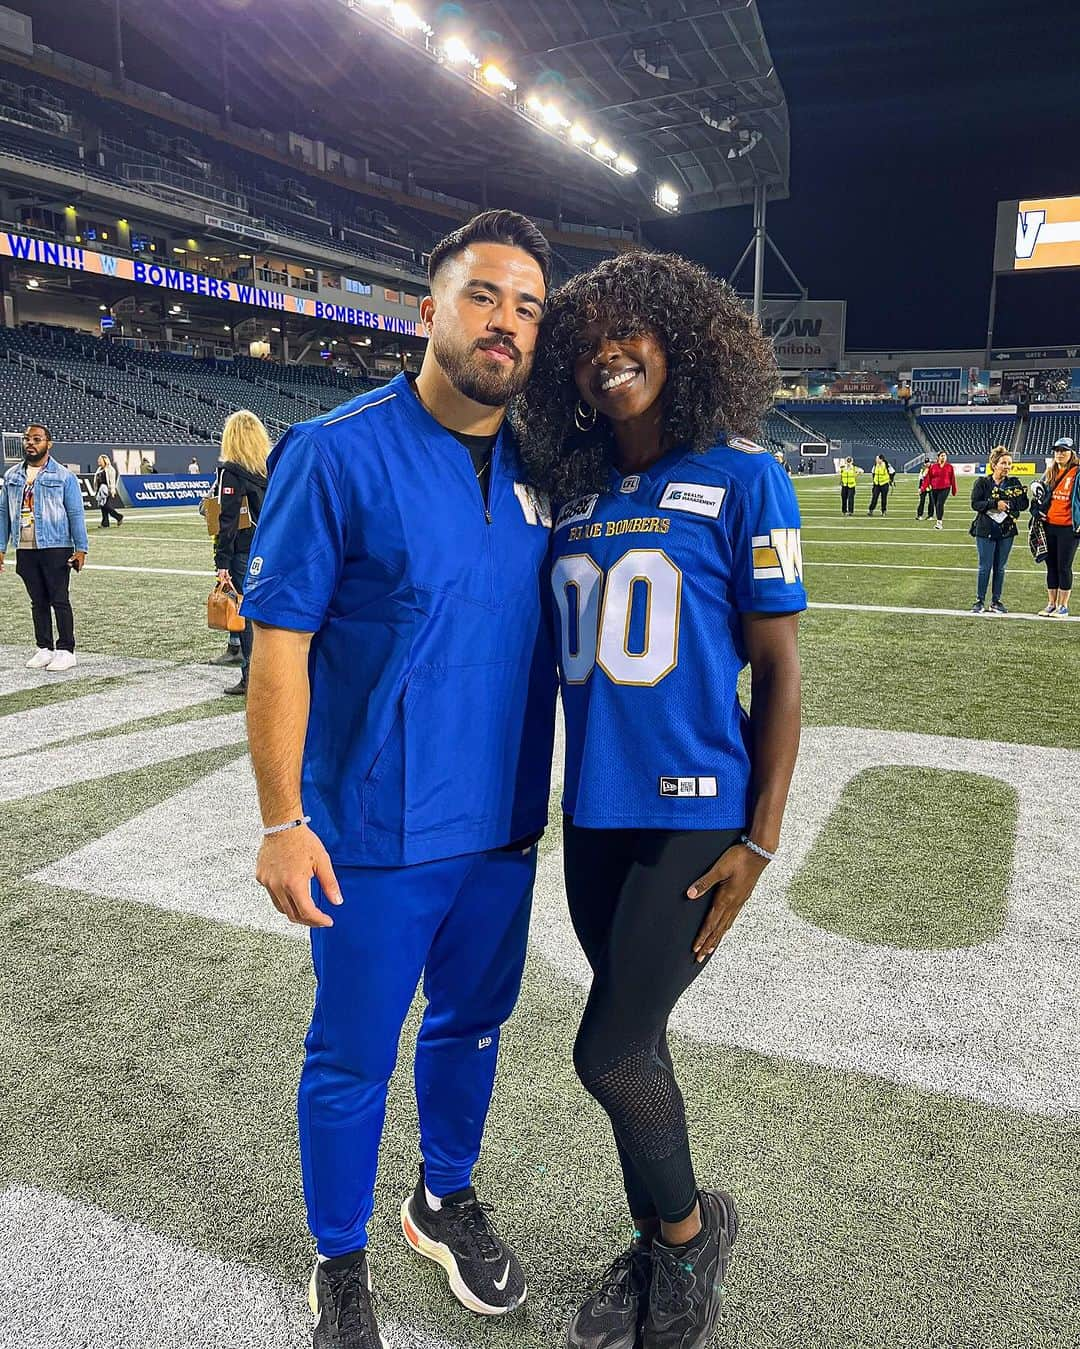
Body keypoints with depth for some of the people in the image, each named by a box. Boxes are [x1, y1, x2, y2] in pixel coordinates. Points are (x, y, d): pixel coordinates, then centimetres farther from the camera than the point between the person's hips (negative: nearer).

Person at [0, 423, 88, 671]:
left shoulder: (64, 476, -2)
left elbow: (76, 514, -4)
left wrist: (81, 548, -10)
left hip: (56, 548, -4)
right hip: (25, 550, 4)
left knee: (60, 600, -1)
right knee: (38, 602, 10)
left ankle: (65, 651, 5)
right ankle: (44, 649, 18)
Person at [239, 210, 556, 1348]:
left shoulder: (536, 470, 3)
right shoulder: (337, 453, -13)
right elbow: (278, 645, -13)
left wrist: (565, 789, 12)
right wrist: (283, 824, -14)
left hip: (504, 825, 5)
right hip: (375, 833, -5)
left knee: (472, 1023, 22)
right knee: (353, 1056, 12)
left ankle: (446, 1200, 49)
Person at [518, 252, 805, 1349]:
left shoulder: (741, 478, -6)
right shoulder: (576, 498, 9)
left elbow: (778, 668, -7)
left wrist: (759, 840, -10)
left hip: (696, 815, -5)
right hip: (594, 815, 5)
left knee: (609, 1051, -4)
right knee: (632, 1040, 16)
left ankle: (687, 1226, 28)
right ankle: (659, 1247, 40)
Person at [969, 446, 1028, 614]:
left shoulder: (1014, 483, 4)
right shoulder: (982, 482, -3)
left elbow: (1023, 503, -3)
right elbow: (975, 504, -12)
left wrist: (1007, 503, -20)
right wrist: (995, 504, -22)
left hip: (1007, 531, 3)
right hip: (986, 531, -3)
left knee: (1000, 568, 9)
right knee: (985, 567, -1)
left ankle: (996, 601, 18)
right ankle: (980, 601, 10)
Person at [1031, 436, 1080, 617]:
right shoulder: (1049, 474, 12)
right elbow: (1039, 495, 22)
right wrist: (1037, 511, 4)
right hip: (1049, 526, 5)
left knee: (1064, 567, -1)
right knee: (1051, 566, 11)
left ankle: (1063, 606, 7)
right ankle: (1051, 604, 19)